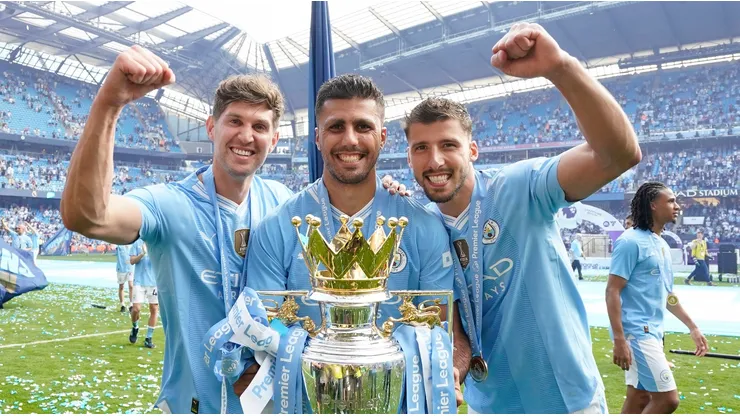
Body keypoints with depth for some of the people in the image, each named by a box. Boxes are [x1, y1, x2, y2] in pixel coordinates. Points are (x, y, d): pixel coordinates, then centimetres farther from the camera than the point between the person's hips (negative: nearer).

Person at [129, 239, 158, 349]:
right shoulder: (137, 243, 3)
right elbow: (132, 261, -1)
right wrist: (142, 254, -18)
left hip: (154, 281, 1)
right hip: (139, 281, -1)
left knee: (154, 309, 2)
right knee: (136, 308, -8)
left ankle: (148, 338, 14)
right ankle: (135, 328, 24)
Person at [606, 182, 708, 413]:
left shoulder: (662, 245, 13)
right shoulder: (631, 241, -14)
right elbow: (612, 292, -17)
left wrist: (692, 327, 24)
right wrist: (619, 339, -22)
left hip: (652, 333, 9)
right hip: (636, 333, -9)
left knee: (640, 397, 12)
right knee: (667, 398, -9)